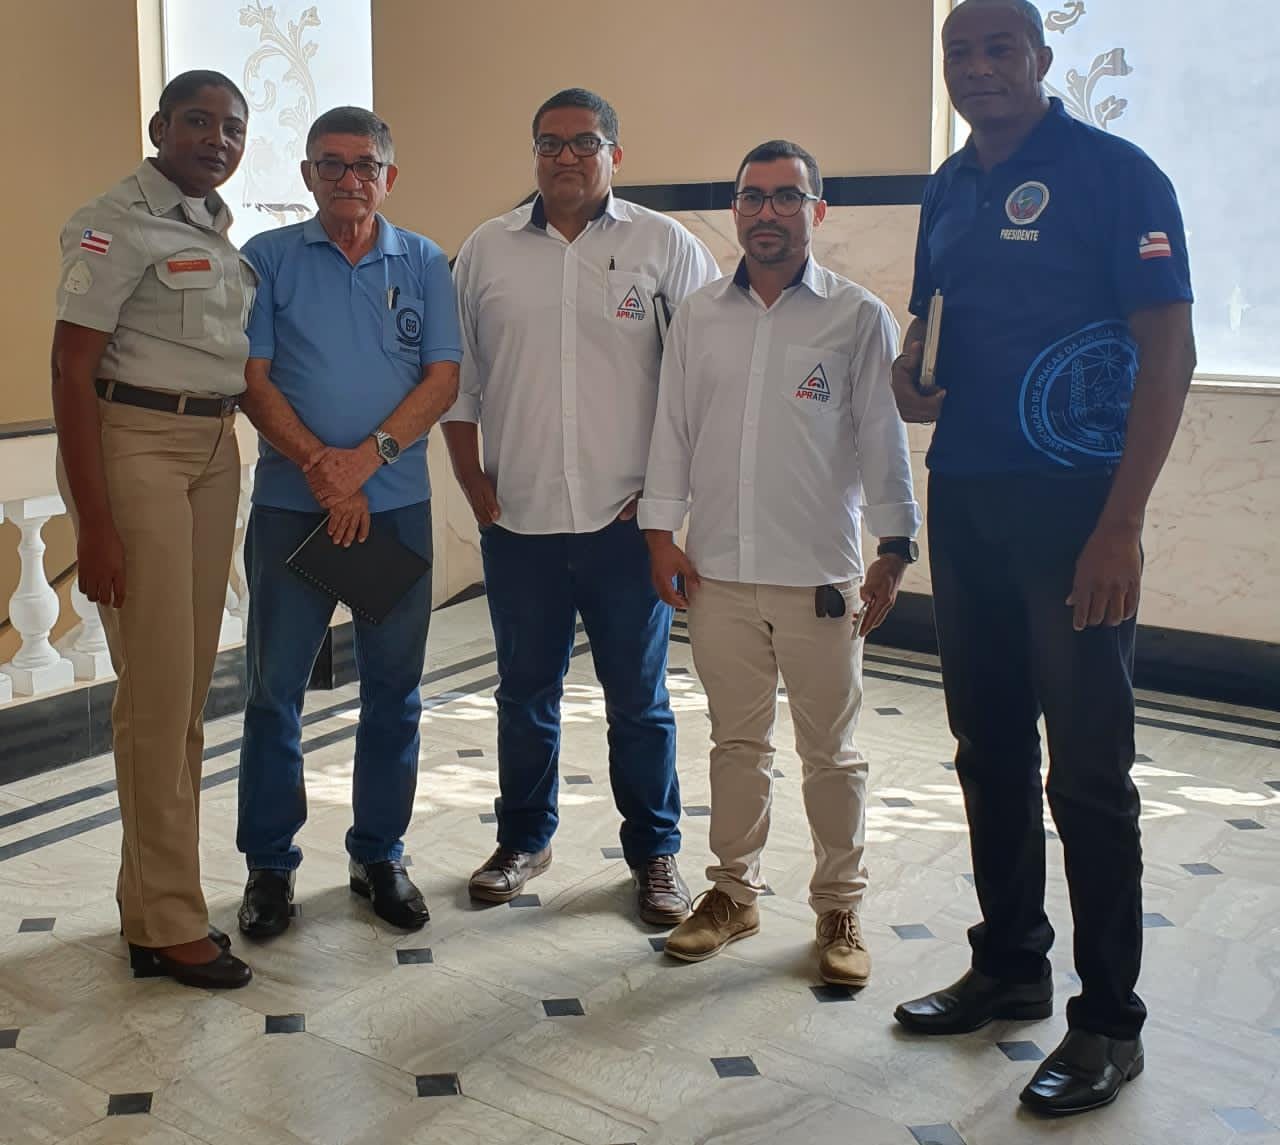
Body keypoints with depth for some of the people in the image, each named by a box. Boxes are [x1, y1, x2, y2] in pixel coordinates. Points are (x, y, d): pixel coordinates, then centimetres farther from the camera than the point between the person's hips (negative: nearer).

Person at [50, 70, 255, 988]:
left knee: (191, 682, 10)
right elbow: (72, 369, -12)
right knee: (158, 687, -5)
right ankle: (169, 923, 7)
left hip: (214, 448, 7)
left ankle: (152, 901, 23)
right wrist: (94, 523, -18)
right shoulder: (115, 223, -8)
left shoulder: (219, 228, 14)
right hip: (134, 445, -7)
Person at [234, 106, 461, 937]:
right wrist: (319, 465, -15)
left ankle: (381, 854, 22)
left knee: (394, 690, 7)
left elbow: (443, 379, -1)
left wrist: (366, 457, -13)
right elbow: (252, 379, -3)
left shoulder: (423, 263, 7)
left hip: (398, 502, 1)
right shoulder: (268, 259, 4)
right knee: (275, 687, 3)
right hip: (289, 503, -1)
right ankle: (270, 864, 17)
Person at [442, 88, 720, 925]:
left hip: (626, 518, -2)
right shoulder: (487, 251, 8)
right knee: (526, 692, 14)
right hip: (518, 519, 3)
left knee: (639, 698, 7)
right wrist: (474, 486, 5)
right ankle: (524, 840, 31)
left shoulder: (664, 246, -1)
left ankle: (655, 853, 23)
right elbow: (458, 378, 11)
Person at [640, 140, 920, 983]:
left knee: (831, 751, 7)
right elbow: (672, 428, 10)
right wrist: (661, 531, 5)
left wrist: (894, 549, -6)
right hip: (718, 571, 3)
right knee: (737, 740, 14)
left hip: (820, 575, -3)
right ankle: (734, 891, 28)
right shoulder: (699, 316, 8)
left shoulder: (859, 317, -2)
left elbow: (884, 441, -3)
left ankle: (840, 908, 22)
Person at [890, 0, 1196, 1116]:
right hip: (964, 500, 7)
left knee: (1087, 768, -2)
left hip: (1073, 507, -6)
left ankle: (1108, 1022, 12)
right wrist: (908, 374, -1)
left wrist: (1122, 523, -18)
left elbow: (1168, 351, -11)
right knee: (990, 748, 14)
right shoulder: (948, 189, 13)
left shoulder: (1113, 173, -6)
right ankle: (1010, 965, 30)